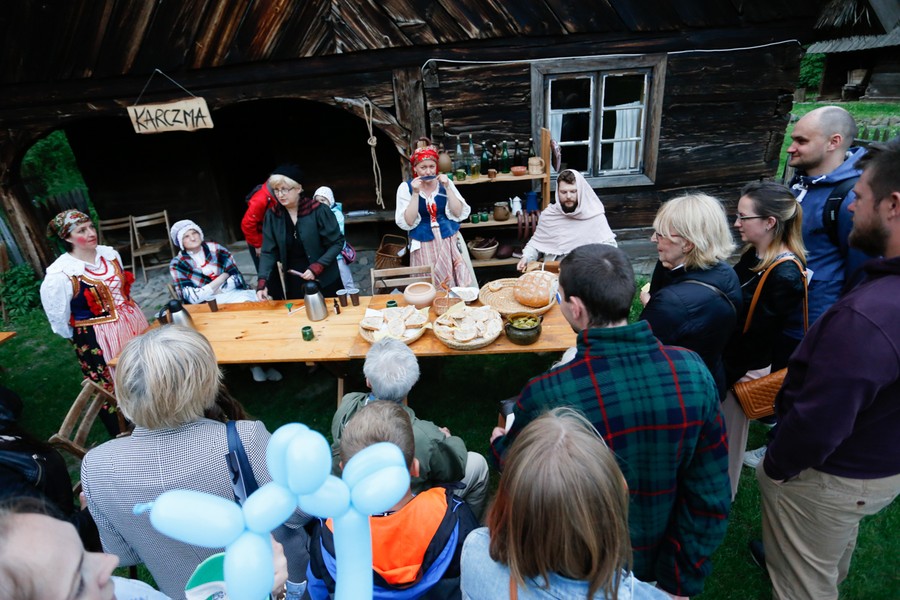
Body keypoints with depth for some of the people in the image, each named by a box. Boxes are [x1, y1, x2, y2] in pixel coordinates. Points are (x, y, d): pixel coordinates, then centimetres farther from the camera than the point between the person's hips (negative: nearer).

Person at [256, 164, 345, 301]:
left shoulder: (318, 210, -15)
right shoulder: (272, 215, -4)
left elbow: (337, 242, -10)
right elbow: (268, 252, -3)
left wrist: (317, 267, -21)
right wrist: (262, 281, -17)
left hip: (324, 281, -3)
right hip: (293, 284, 3)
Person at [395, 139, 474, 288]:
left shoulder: (445, 182, 2)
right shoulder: (406, 187, -4)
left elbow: (458, 213, -4)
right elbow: (408, 222, -11)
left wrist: (447, 187, -13)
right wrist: (415, 193, -17)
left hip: (449, 241, 2)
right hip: (424, 245, -2)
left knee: (460, 284, 2)